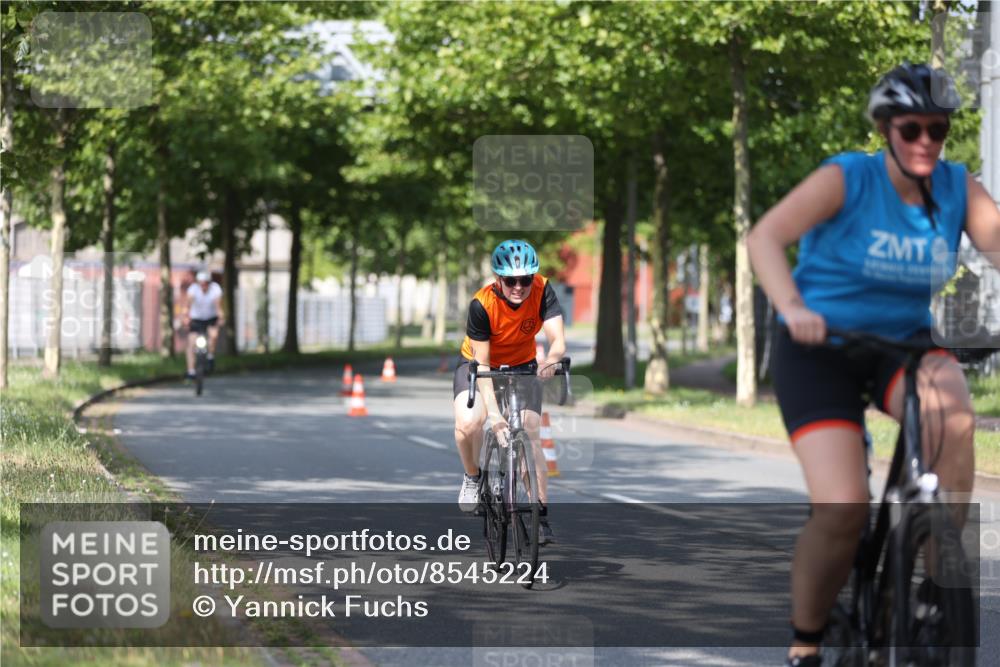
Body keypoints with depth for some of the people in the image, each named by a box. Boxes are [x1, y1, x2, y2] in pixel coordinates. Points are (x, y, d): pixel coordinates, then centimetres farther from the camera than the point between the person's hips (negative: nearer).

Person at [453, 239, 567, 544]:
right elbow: (482, 364, -30)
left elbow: (558, 339, -33)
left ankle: (541, 515, -4)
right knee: (468, 423, -29)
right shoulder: (482, 305, -32)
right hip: (479, 364, -2)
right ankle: (473, 477, 1)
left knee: (530, 436, -12)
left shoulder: (542, 290, -26)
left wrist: (551, 359, -58)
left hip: (523, 366, 2)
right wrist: (494, 414, -39)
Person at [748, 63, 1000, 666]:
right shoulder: (848, 178, -13)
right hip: (822, 349, -3)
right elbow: (765, 237, -24)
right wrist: (791, 309, -41)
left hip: (902, 343, 3)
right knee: (843, 511, -20)